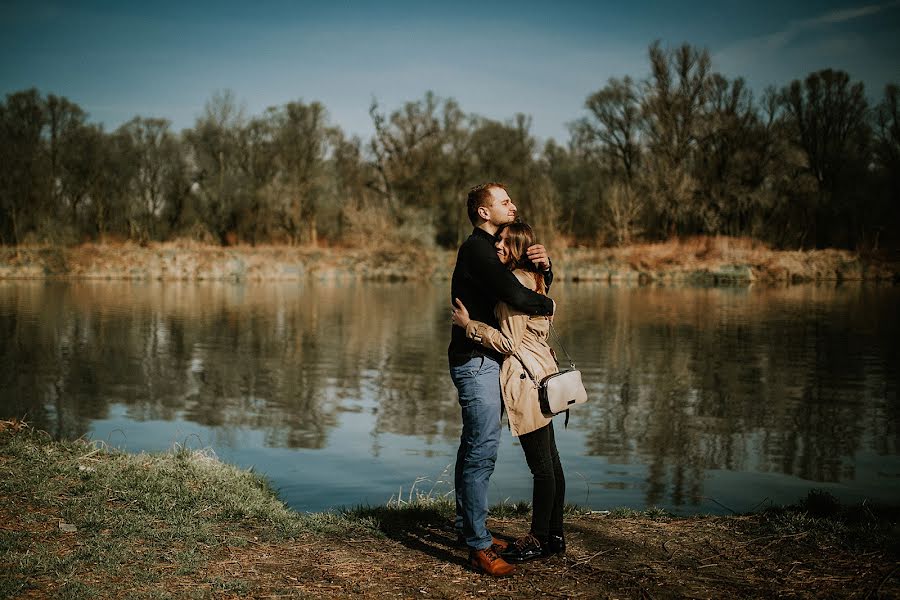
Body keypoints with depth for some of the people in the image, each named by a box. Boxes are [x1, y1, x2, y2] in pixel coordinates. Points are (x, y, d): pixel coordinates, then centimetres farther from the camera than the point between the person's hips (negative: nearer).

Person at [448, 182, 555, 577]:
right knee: (483, 449, -12)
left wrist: (544, 266, 0)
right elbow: (516, 295, -26)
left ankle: (468, 527, 26)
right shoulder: (477, 249, -12)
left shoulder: (489, 248, 20)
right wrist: (547, 305, -6)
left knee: (474, 447, 16)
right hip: (476, 361, -11)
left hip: (482, 360, 11)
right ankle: (479, 548, -10)